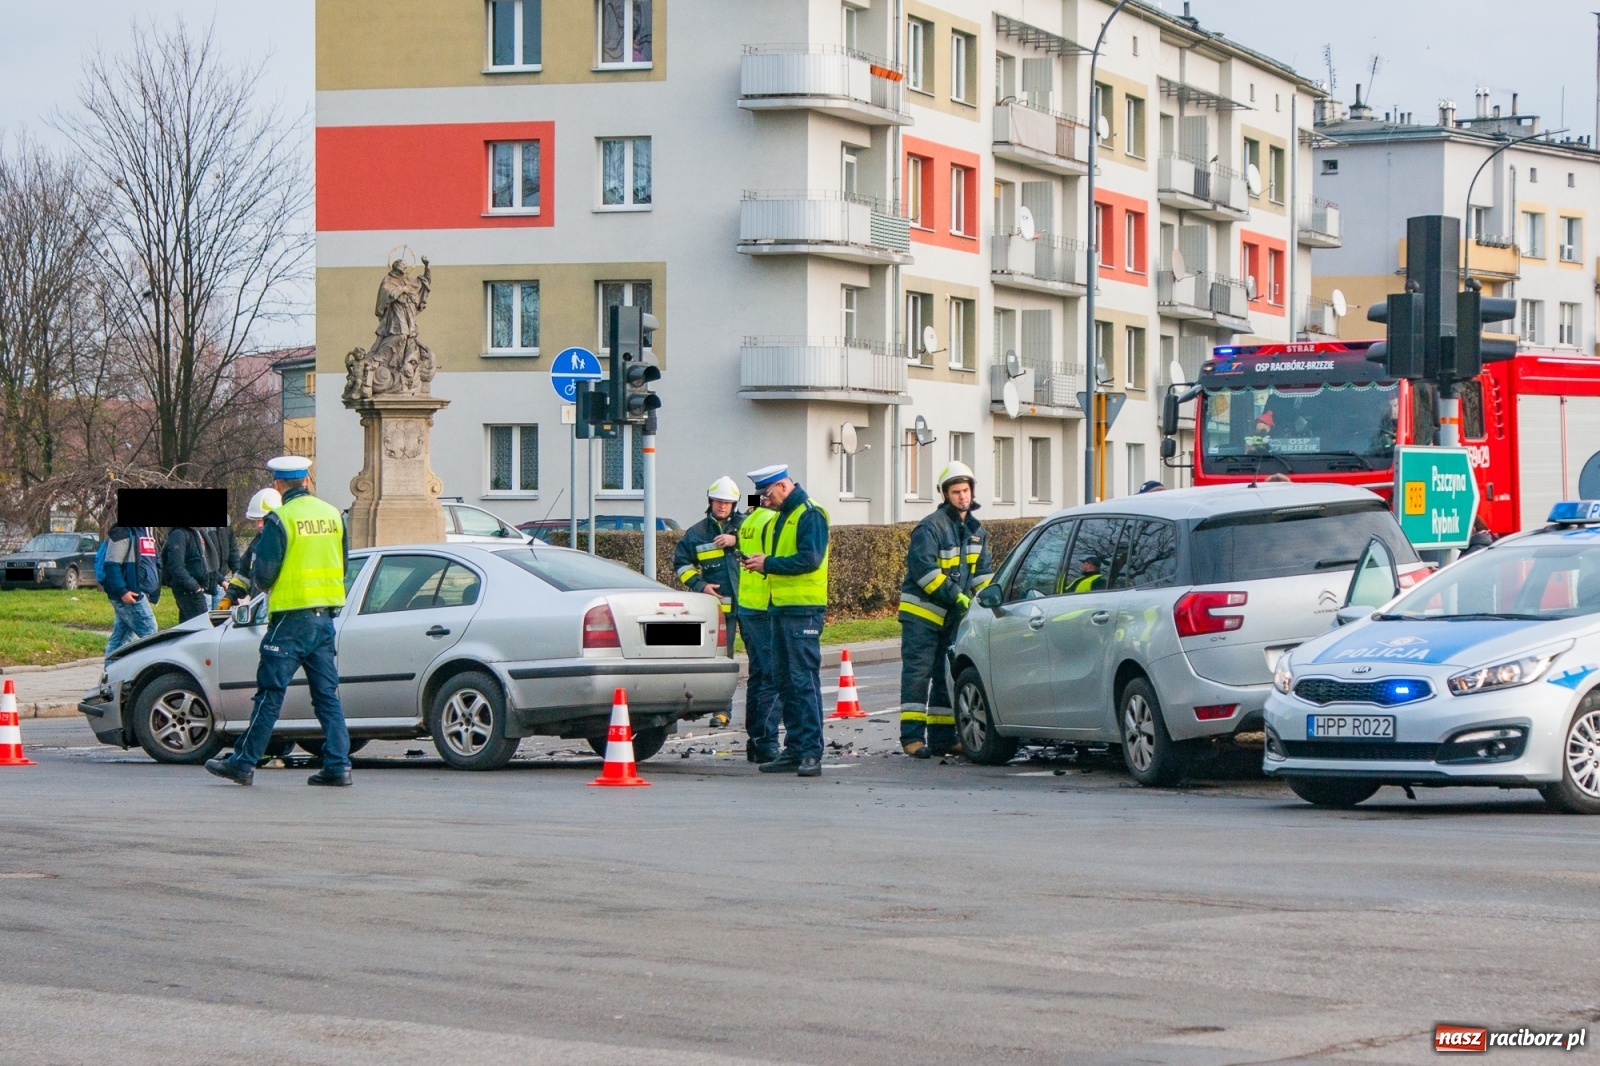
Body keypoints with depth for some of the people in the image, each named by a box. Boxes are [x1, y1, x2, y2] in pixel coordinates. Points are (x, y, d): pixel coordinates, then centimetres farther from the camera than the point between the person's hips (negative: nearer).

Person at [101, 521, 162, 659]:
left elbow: (156, 560, 26)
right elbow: (112, 565, -16)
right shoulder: (123, 532, -11)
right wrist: (122, 591, -23)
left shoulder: (147, 531, 18)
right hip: (128, 595, -9)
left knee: (120, 636, 10)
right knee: (149, 632, -12)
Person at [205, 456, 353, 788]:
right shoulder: (333, 514, 8)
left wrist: (260, 541, 7)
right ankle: (338, 765, 3)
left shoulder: (281, 519, -11)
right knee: (327, 695, 8)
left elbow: (263, 574, -11)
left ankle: (243, 763, 4)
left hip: (292, 618, -6)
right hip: (325, 617, 6)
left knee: (270, 693, -1)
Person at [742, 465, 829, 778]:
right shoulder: (783, 516, 20)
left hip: (804, 610, -10)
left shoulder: (810, 515, -11)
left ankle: (811, 752, -12)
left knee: (804, 679, -11)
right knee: (785, 680, 10)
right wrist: (761, 562, 4)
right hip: (782, 608, 10)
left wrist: (769, 564, -14)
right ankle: (794, 749, 15)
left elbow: (810, 559, -21)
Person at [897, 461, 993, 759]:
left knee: (947, 676, 8)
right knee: (918, 673, -9)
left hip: (954, 616, 7)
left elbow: (982, 572, 16)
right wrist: (957, 597, -22)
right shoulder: (930, 527, -13)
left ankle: (942, 737, 12)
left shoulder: (977, 530, 11)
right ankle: (912, 736, -10)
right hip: (922, 611, -7)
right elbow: (923, 569, -22)